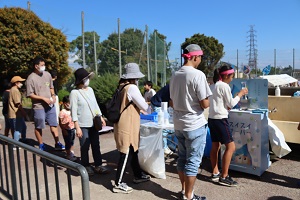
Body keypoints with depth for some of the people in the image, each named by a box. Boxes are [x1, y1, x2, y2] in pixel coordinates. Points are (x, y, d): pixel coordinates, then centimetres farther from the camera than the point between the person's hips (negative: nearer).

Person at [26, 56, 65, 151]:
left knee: (53, 125, 9)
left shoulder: (47, 74, 4)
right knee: (38, 127, 7)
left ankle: (57, 144, 18)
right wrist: (43, 98, -18)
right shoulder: (31, 78, -13)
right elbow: (30, 94, -12)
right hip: (38, 107, -5)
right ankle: (41, 145, 22)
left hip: (50, 105, 5)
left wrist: (53, 96, -1)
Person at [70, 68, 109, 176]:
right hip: (83, 125, -6)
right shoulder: (75, 92, -12)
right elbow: (73, 111, -13)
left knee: (96, 145, 12)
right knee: (85, 147, 5)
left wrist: (100, 117, 12)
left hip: (93, 123, 6)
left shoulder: (90, 89, 7)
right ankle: (86, 166, 22)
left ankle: (98, 165, 23)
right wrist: (77, 127, -16)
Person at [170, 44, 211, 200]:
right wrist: (206, 100, 4)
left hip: (178, 124, 7)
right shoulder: (198, 75, -16)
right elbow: (205, 104, -16)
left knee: (182, 158, 17)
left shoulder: (175, 75, 6)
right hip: (195, 125, -7)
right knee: (193, 162, 4)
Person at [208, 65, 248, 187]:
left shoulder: (216, 85, 15)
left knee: (215, 146, 14)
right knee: (231, 147, -4)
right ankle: (224, 177, 0)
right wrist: (240, 94, 3)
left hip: (212, 118, 10)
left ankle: (215, 173, 23)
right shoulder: (224, 86, -11)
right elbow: (231, 104, -7)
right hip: (220, 119, -10)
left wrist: (226, 106, 16)